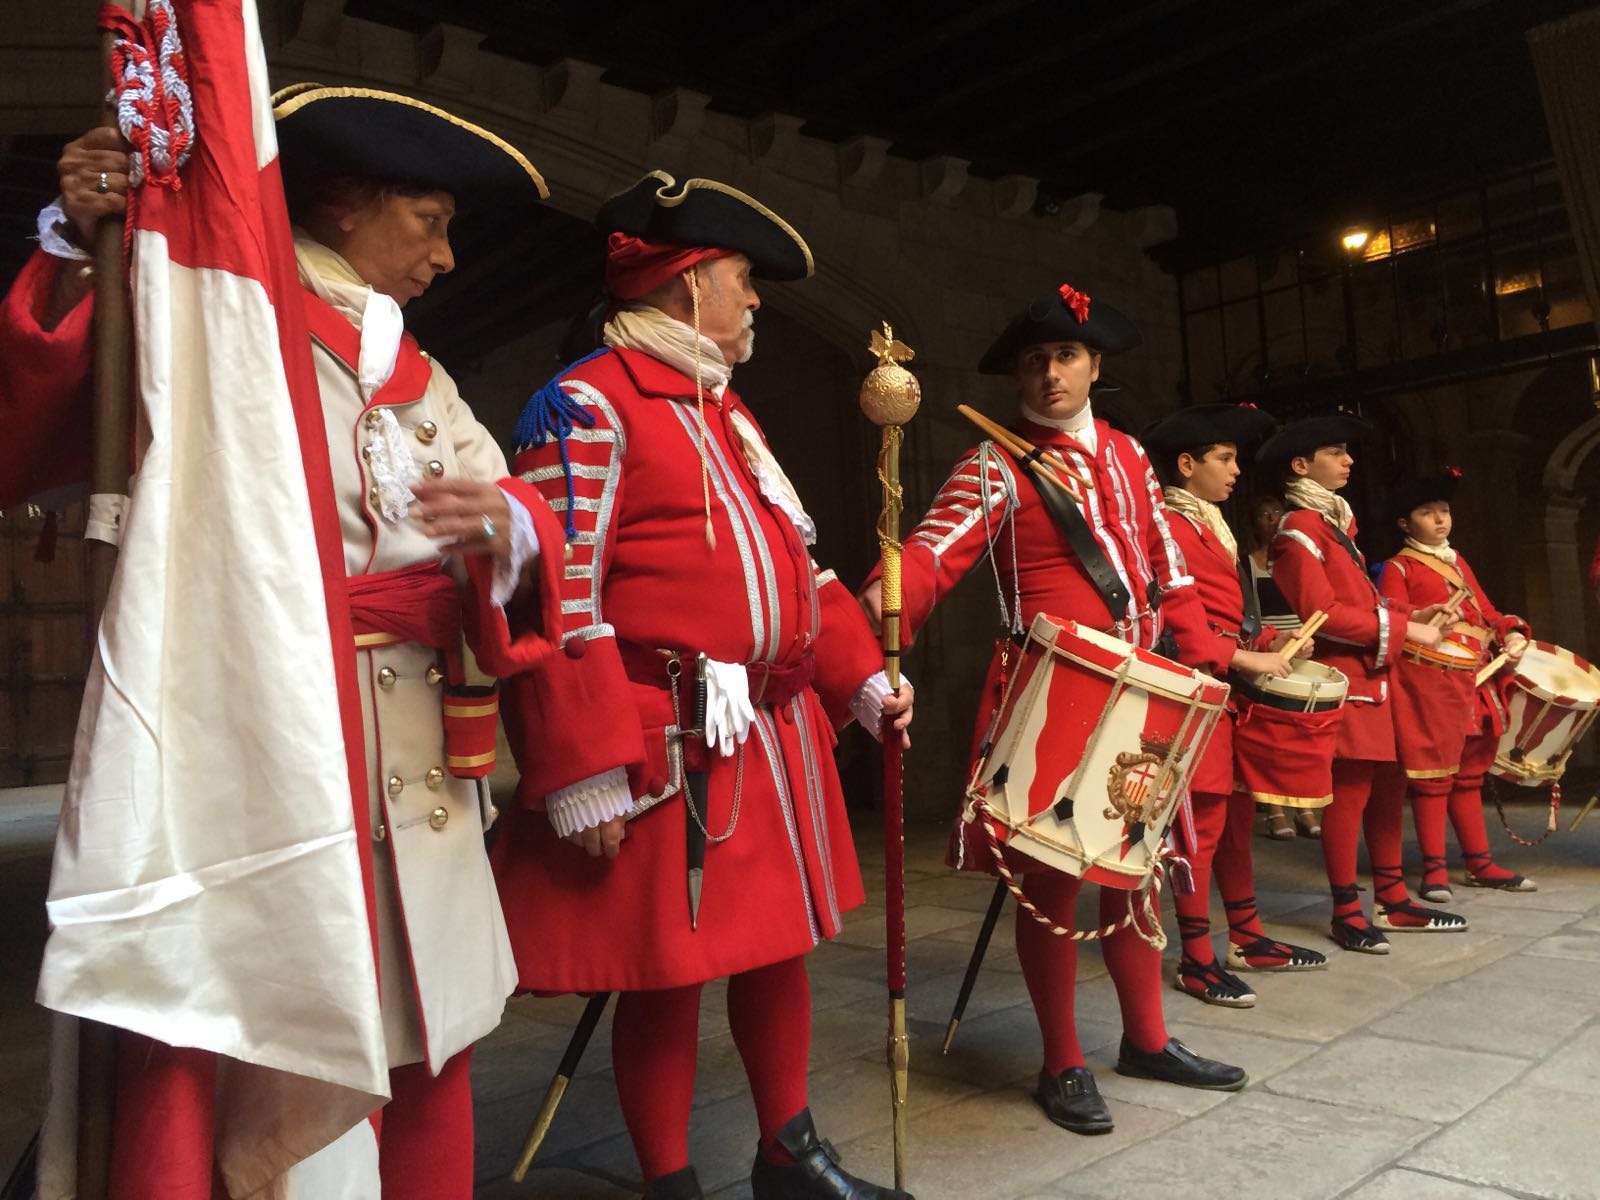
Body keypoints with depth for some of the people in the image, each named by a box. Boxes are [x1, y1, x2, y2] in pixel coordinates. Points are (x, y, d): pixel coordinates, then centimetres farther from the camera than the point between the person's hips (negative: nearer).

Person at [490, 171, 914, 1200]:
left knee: (778, 944, 18)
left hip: (776, 731, 9)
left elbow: (793, 563, 21)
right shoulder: (585, 405, -9)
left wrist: (866, 679, 13)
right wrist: (587, 780, -20)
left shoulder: (728, 410, 19)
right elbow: (562, 604, -17)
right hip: (669, 750, -9)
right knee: (667, 974, 5)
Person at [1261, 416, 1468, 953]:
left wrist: (1407, 616, 7)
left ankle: (1393, 900, 24)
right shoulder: (1299, 529, -12)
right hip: (1343, 681, -10)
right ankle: (1347, 912, 7)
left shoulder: (1336, 519, 18)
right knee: (1349, 792, -4)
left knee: (1386, 787, 13)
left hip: (1371, 676, 10)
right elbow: (1323, 613, -19)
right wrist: (1402, 628, -16)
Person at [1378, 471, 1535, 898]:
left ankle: (1480, 863, 21)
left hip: (1472, 682, 7)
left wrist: (1511, 634, 2)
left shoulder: (1458, 561, 20)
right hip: (1427, 682, -7)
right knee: (1434, 772, -4)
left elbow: (1485, 611, 19)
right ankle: (1434, 868, 2)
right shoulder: (1399, 568, -1)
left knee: (1470, 772, 13)